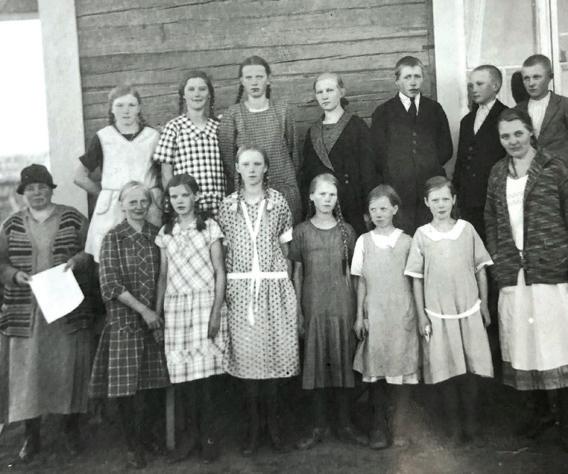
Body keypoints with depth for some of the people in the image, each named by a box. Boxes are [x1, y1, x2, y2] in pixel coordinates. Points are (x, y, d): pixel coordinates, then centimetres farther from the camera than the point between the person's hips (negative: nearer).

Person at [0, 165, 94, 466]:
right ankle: (31, 438, 19)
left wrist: (77, 261, -15)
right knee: (26, 371, 4)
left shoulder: (73, 219, 3)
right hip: (24, 313, 1)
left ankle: (71, 429, 25)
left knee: (68, 368, 6)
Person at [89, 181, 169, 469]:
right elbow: (110, 284, -8)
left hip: (155, 319, 3)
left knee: (155, 386, 8)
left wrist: (158, 311, -1)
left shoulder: (157, 235, 7)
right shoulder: (113, 238, -2)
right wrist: (143, 310, -12)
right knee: (128, 387, 1)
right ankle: (132, 446, 20)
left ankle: (147, 434, 32)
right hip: (125, 320, -3)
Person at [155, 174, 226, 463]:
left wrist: (216, 312, -10)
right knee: (181, 371, 0)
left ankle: (207, 434, 10)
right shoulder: (165, 233, 12)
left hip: (203, 301, -3)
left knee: (201, 369, -6)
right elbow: (163, 276, 14)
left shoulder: (209, 227, 1)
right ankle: (194, 431, 17)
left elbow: (220, 273, -2)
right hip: (174, 305, 3)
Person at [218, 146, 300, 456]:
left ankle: (273, 426, 17)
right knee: (247, 356, 2)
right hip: (240, 288, 1)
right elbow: (223, 252, 5)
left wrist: (285, 280, 5)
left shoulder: (278, 203, 4)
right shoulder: (227, 206, 5)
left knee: (272, 353, 1)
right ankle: (253, 427, 16)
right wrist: (223, 289, 0)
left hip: (273, 286, 0)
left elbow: (284, 247, 8)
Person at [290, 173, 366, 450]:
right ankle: (319, 427, 18)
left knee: (342, 362, 6)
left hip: (342, 305, 1)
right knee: (315, 363, 5)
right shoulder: (301, 231, 2)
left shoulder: (346, 230, 4)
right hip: (313, 305, 0)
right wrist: (297, 309, -1)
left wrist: (355, 307, 3)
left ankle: (345, 426, 19)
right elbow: (297, 272, 3)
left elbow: (351, 270, 6)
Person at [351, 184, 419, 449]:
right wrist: (359, 316, 3)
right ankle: (379, 425, 11)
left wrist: (418, 314, 1)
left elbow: (414, 280, 6)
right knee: (374, 368, 0)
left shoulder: (406, 241, 3)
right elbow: (361, 282, 6)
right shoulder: (364, 241, 5)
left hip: (402, 313, 0)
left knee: (402, 366, 0)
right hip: (374, 313, 1)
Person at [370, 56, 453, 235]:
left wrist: (428, 166, 1)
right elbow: (379, 155, 3)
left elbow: (446, 149, 12)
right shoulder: (383, 112, 9)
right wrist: (397, 174, -2)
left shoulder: (434, 109, 16)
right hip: (398, 191, -2)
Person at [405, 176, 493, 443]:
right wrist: (421, 315, -1)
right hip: (438, 314, -1)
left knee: (469, 369, 5)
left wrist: (484, 305, 6)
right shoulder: (422, 235, -1)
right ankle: (454, 423, 19)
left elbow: (480, 270, 7)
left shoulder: (467, 229, 2)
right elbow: (416, 278, 1)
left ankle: (470, 420, 22)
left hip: (469, 311, 1)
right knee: (445, 370, 4)